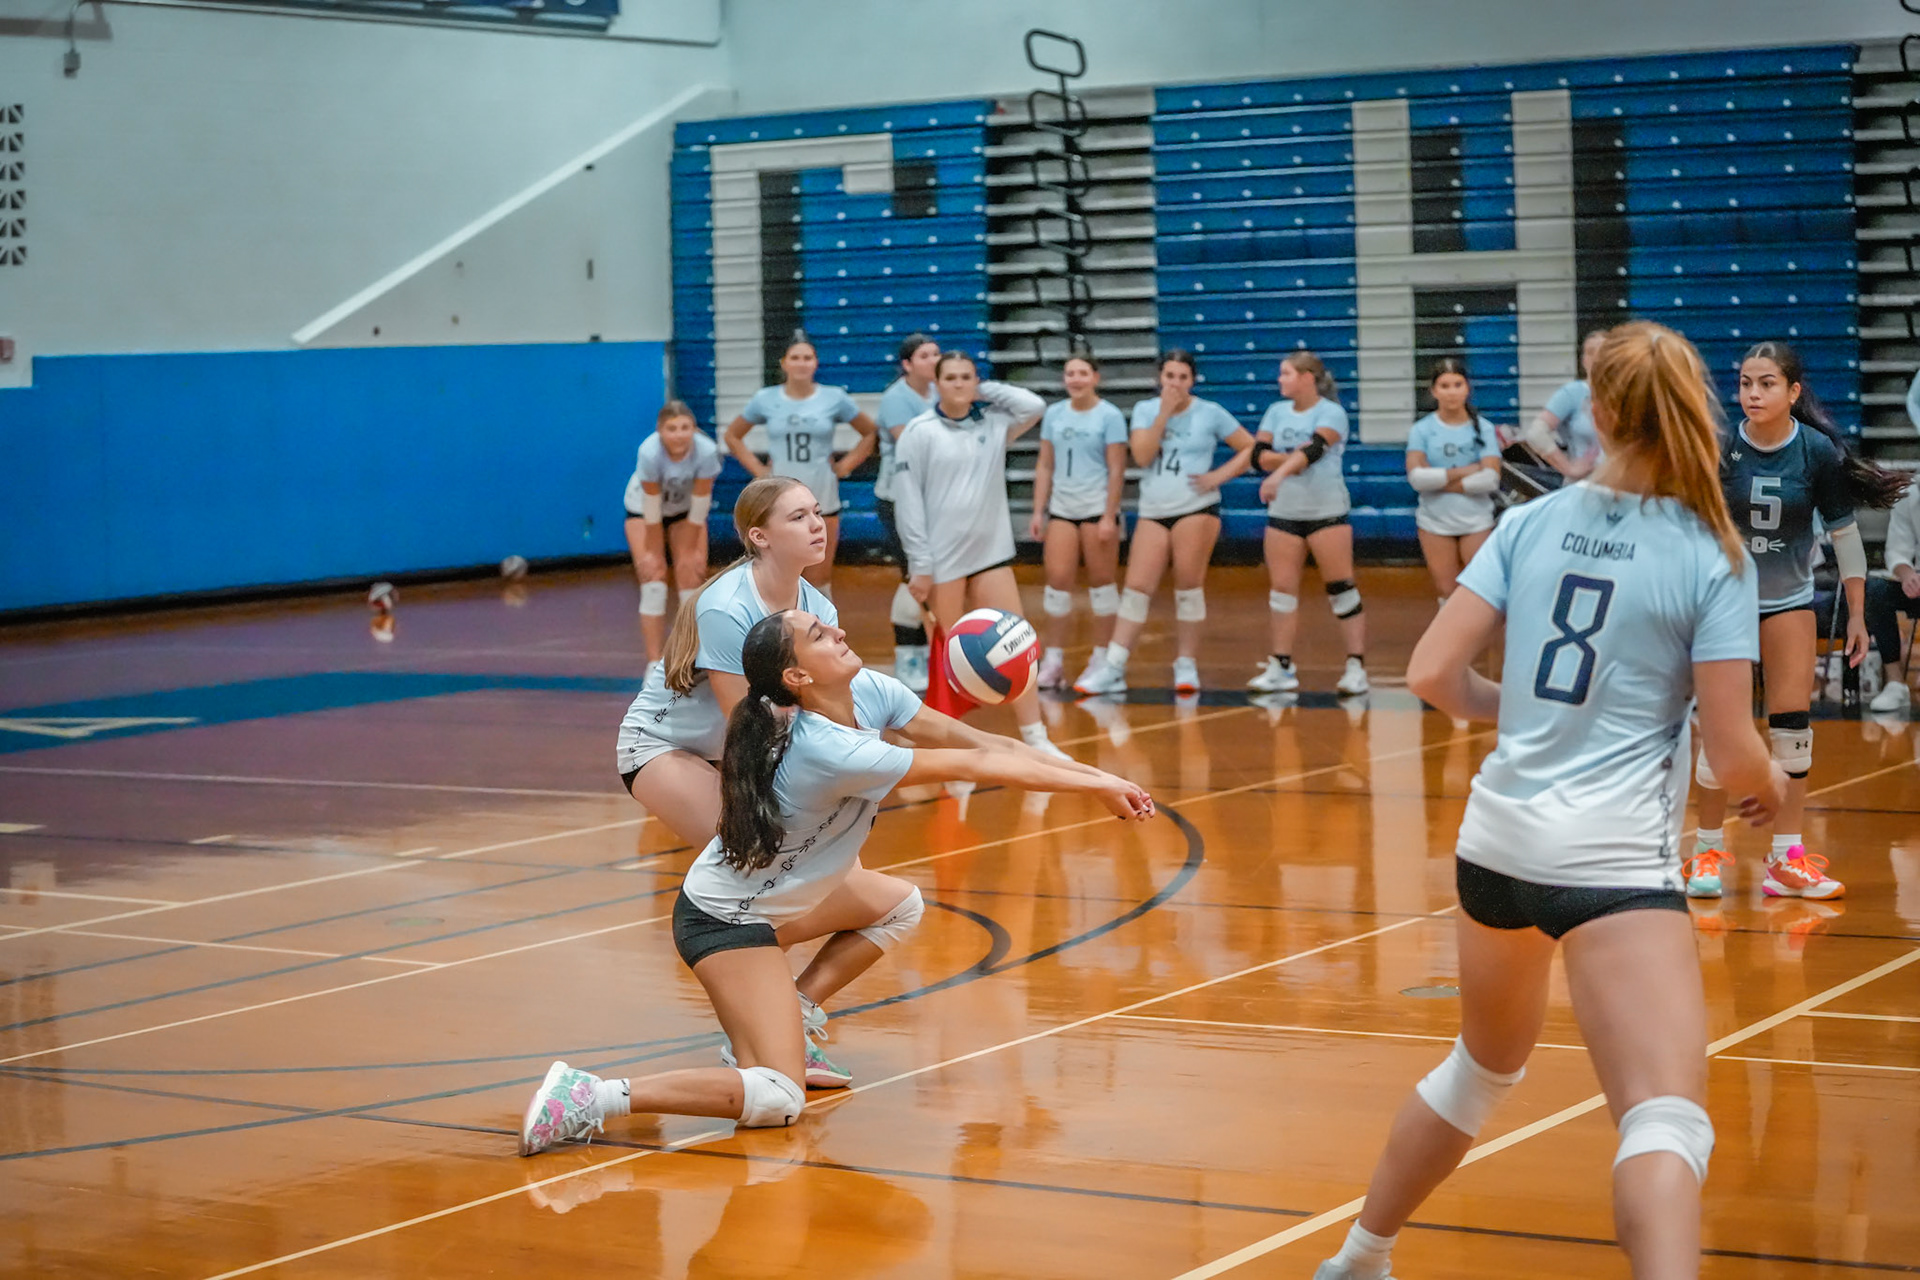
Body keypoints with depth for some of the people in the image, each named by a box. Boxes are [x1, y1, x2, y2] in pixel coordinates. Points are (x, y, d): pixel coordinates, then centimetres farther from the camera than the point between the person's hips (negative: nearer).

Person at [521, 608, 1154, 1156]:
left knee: (899, 905, 23)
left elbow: (978, 741, -5)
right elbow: (970, 767, -26)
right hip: (726, 922, -10)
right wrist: (1092, 786, -19)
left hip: (782, 891, 10)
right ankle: (595, 1097, -19)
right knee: (778, 1100, -17)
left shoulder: (869, 691, -7)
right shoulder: (826, 751, -31)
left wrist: (1094, 775, -11)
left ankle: (791, 1019, 16)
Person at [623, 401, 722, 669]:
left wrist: (690, 551, -16)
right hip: (643, 509, -2)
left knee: (692, 576, -4)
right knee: (654, 581, -11)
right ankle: (654, 664, -11)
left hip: (685, 510, 2)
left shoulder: (706, 452, -32)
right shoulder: (650, 453, -36)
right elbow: (652, 509, -27)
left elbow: (699, 507, -23)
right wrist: (652, 552, -19)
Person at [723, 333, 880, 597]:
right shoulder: (765, 400, 1)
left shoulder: (835, 399, -1)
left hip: (823, 498, 0)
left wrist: (844, 466, 0)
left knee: (820, 577, 5)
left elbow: (870, 433, 9)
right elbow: (733, 436, 13)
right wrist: (757, 469, 2)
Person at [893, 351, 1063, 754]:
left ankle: (1035, 739, 1)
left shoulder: (993, 423, 7)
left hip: (991, 553, 4)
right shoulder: (919, 432, -5)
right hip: (942, 557, -4)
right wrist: (919, 564, -11)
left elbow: (1034, 406, -7)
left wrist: (987, 390, -1)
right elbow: (908, 501, -7)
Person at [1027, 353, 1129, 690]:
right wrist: (1038, 512, 7)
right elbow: (1045, 465, 12)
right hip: (1062, 508, 4)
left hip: (1098, 508, -4)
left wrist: (1109, 517, -13)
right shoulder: (1054, 414, 9)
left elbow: (1116, 469, -7)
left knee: (1101, 583, 1)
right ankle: (1054, 660, 3)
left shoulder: (1109, 416, -4)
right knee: (1057, 580, -3)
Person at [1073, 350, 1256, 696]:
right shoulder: (1145, 410, 7)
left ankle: (1185, 666, 6)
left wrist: (1219, 476, -9)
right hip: (1153, 512, 3)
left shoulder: (1211, 414, 0)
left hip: (1196, 509, -3)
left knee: (1188, 587, -3)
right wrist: (1164, 414, -10)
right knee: (1137, 587, -2)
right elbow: (1142, 456, -6)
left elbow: (1250, 448, 2)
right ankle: (1112, 668, -3)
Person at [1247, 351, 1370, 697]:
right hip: (1283, 513, 5)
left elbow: (1314, 448, -25)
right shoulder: (1277, 411, 9)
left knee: (1342, 590, -4)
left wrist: (1280, 472, -39)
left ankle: (1356, 668, -2)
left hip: (1326, 512, -5)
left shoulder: (1331, 412, -8)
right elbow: (1259, 455, 0)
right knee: (1281, 591, 5)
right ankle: (1280, 668, 12)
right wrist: (1293, 458, -17)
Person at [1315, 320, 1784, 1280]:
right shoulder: (1715, 558, -6)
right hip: (1613, 859, -6)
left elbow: (1433, 674, 2)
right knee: (1669, 1124, -14)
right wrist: (1769, 786, 16)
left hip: (1496, 838, 6)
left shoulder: (1533, 523, 5)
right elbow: (1733, 755, -7)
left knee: (1483, 1068, 29)